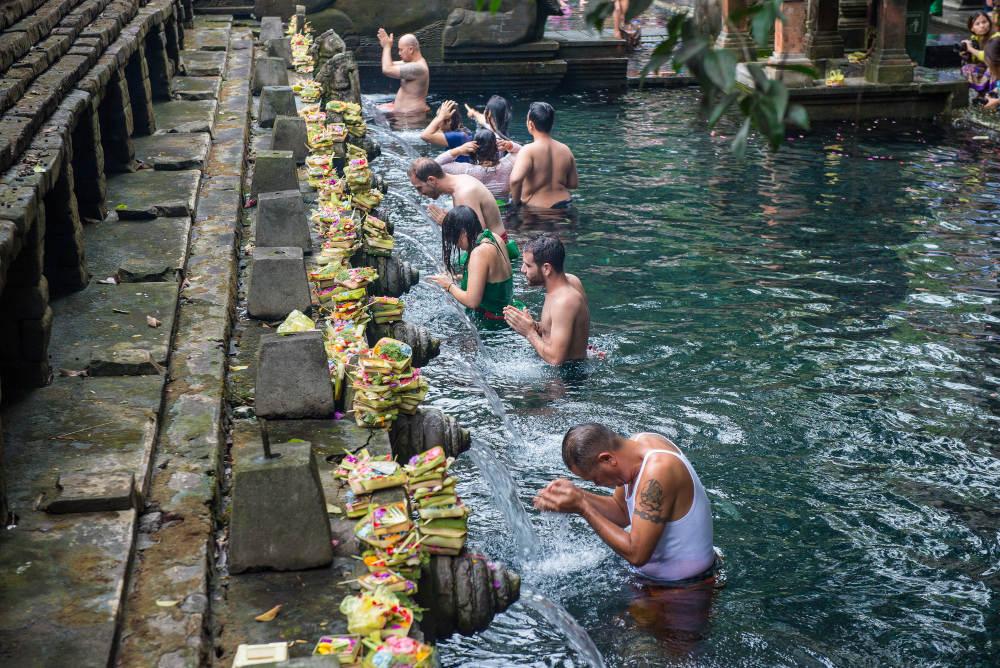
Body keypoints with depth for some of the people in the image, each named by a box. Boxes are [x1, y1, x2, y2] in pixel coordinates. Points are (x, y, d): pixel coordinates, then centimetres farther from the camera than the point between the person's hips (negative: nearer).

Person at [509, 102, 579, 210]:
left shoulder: (528, 151, -17)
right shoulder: (565, 150, 2)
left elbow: (515, 179, -33)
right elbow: (574, 183, 9)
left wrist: (516, 201, -15)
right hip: (562, 208, 6)